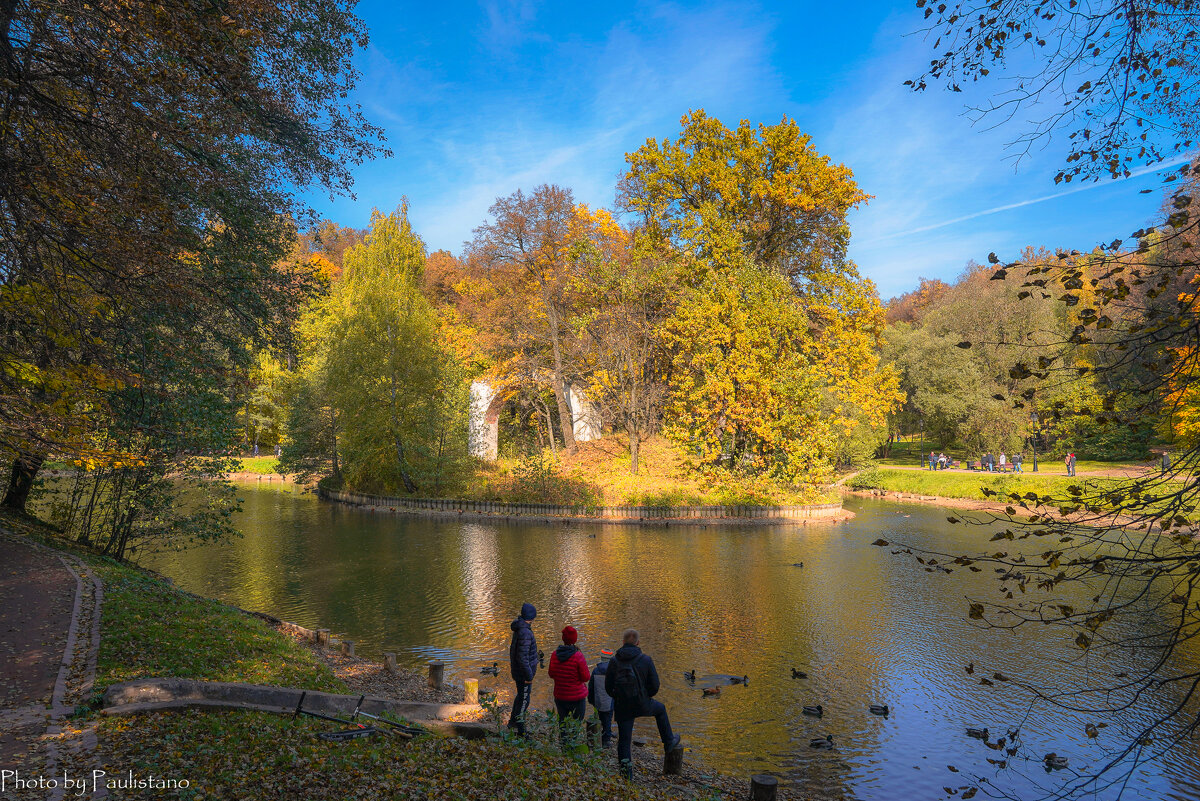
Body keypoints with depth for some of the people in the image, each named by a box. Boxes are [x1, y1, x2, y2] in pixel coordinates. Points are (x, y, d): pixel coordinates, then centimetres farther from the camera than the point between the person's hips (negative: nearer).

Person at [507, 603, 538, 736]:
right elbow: (522, 657, -27)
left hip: (518, 670, 10)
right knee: (524, 700, 2)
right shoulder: (525, 632, -28)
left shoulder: (519, 628, 4)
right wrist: (529, 676, -22)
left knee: (521, 695, 25)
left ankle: (512, 721, 39)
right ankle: (520, 729, 14)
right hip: (523, 672, -10)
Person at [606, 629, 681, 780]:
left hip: (622, 707, 1)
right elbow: (655, 686, -6)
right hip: (642, 705, 0)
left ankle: (626, 772, 11)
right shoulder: (646, 659, -10)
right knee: (660, 709, 30)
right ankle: (669, 743, 41)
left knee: (624, 739, 13)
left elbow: (608, 687, -2)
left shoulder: (615, 661, -7)